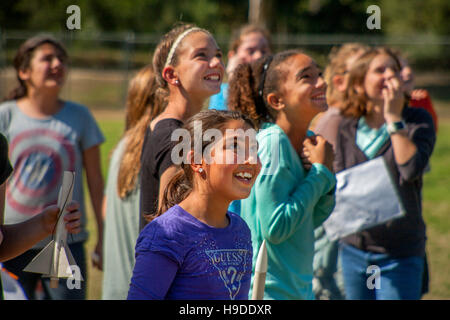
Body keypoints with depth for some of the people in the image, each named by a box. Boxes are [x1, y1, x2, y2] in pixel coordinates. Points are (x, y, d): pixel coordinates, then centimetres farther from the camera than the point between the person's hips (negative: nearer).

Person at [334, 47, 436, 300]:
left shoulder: (418, 120, -4)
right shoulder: (347, 129, 5)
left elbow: (412, 169, -21)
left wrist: (393, 118, -16)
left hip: (400, 254, -4)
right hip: (354, 249, 4)